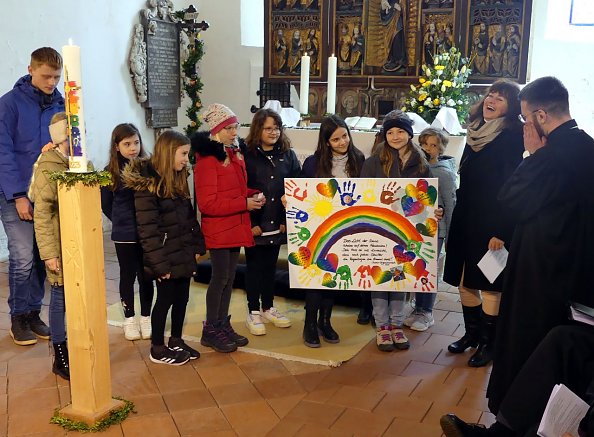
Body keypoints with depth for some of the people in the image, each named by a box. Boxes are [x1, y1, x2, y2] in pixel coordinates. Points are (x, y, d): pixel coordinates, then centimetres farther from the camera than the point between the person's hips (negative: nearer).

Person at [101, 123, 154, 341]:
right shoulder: (110, 172, -4)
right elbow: (105, 204, 6)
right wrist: (121, 221, 5)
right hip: (124, 235, 0)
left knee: (146, 276, 10)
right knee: (128, 276, 11)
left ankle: (146, 317, 25)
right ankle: (129, 318, 25)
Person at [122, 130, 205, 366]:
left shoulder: (179, 178, 8)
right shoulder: (147, 184, -17)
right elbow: (147, 229, -19)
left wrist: (197, 246, 7)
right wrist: (159, 263, -19)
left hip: (184, 253, 7)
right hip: (166, 257, -7)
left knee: (182, 297, 15)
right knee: (165, 299, 4)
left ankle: (176, 341, 32)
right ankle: (157, 349, 21)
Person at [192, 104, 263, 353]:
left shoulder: (235, 153, 11)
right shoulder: (207, 160, -16)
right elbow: (207, 203, -21)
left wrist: (253, 195, 2)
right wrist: (244, 204, -21)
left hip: (236, 227, 8)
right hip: (217, 229, -8)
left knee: (229, 277, 14)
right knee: (220, 277, -1)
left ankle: (223, 324, 26)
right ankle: (211, 330, 13)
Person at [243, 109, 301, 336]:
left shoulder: (288, 155, 5)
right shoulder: (247, 156, -7)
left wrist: (288, 221, -2)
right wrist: (250, 223, -13)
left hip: (278, 223, 4)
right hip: (254, 225, -3)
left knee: (270, 266, 15)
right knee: (254, 266, 7)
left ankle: (268, 308, 28)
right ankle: (253, 312, 18)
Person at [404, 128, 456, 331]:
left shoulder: (444, 173, -6)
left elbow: (450, 204, -6)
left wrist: (450, 234, -6)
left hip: (434, 228, -4)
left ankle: (425, 312, 12)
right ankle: (419, 309, 20)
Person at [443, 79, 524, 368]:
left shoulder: (511, 138, -11)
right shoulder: (475, 132, 9)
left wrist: (500, 231, -18)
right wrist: (457, 216, 11)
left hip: (492, 222, -7)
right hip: (465, 219, 7)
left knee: (488, 284, 2)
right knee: (464, 280, 12)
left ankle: (489, 343, 16)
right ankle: (472, 332, 29)